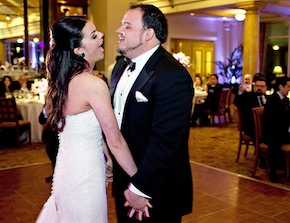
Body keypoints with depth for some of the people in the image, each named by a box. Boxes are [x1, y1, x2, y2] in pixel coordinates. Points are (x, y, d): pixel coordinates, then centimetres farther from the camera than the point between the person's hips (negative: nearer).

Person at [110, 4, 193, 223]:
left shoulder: (173, 76, -22)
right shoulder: (122, 66, 5)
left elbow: (164, 141, -26)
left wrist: (140, 189, -21)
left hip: (156, 190, -7)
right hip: (123, 180, 8)